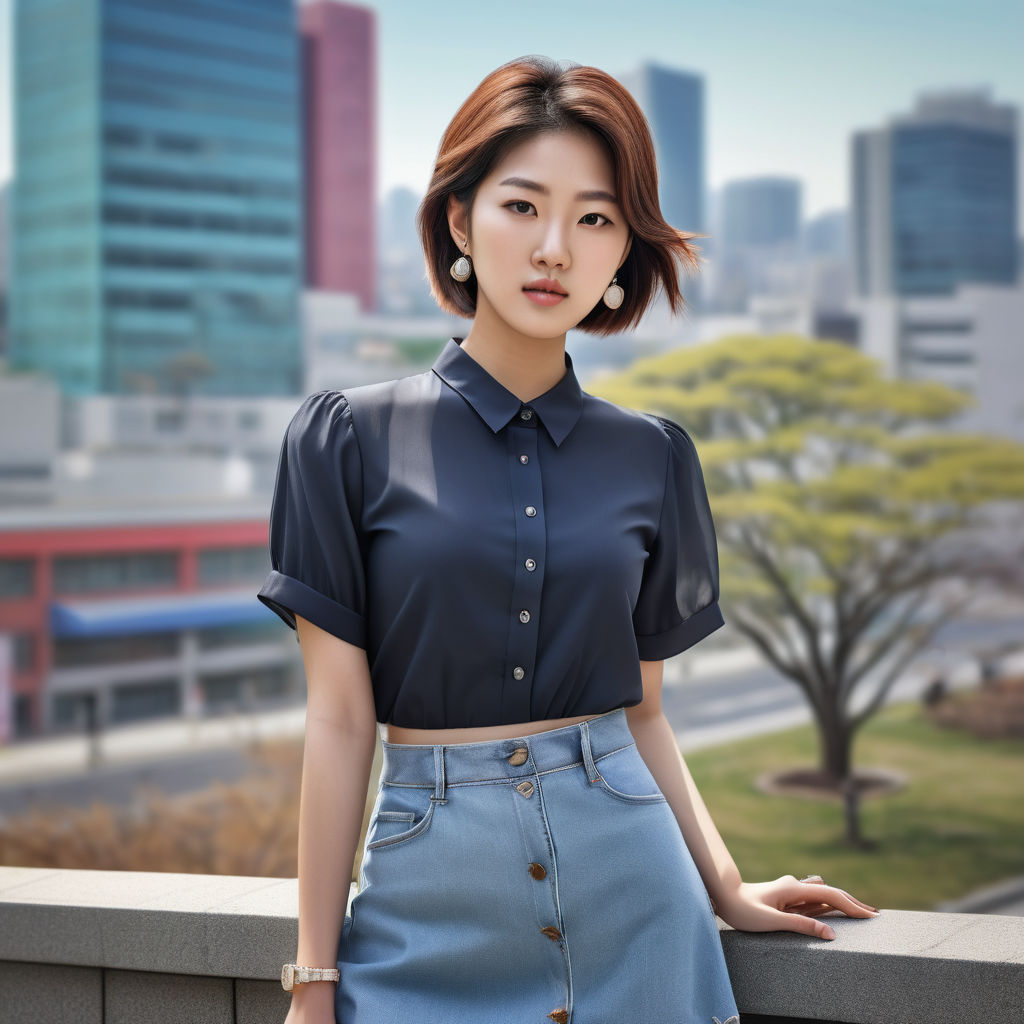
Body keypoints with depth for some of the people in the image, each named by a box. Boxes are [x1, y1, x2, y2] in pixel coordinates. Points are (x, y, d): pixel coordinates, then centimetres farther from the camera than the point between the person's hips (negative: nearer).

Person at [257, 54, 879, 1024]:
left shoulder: (651, 455, 3)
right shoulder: (349, 437, -5)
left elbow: (641, 708, 11)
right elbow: (339, 719, -5)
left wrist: (727, 888, 5)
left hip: (629, 886, 2)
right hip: (433, 896, -2)